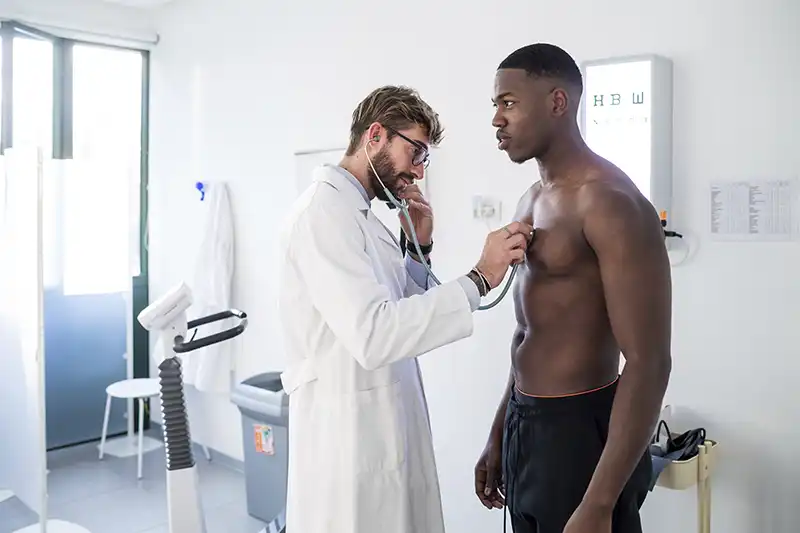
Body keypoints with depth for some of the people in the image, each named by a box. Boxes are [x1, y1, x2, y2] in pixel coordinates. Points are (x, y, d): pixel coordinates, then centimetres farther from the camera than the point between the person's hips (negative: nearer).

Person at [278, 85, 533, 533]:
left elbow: (404, 313, 15)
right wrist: (479, 278, -25)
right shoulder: (325, 209, -17)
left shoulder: (361, 213, 12)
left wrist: (420, 248, 2)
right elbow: (372, 334, -28)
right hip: (349, 434, -9)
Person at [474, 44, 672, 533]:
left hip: (581, 432, -8)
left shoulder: (609, 202, -19)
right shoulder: (533, 199, 9)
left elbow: (648, 365, -21)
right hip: (525, 425, 8)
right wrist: (499, 436, 18)